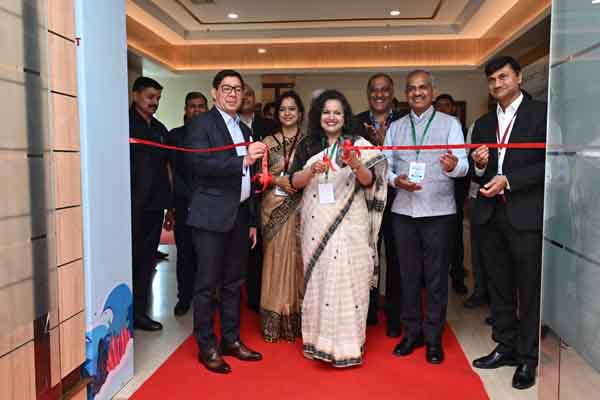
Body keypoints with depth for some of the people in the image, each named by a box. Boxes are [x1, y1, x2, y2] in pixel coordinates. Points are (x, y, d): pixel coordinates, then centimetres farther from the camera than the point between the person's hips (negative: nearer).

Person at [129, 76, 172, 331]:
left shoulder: (160, 129, 16)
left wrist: (169, 203, 13)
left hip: (155, 205, 6)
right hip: (133, 206, -6)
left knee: (146, 261, 10)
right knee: (129, 260, 0)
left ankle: (139, 312, 19)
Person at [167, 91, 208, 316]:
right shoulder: (175, 135, 6)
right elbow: (172, 173, 2)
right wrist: (178, 203, -6)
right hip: (184, 203, 0)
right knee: (185, 253, 6)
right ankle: (184, 298, 18)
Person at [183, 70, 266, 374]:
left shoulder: (244, 129, 16)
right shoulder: (201, 124, -5)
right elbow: (201, 165, -20)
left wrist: (252, 221, 16)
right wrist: (243, 159, -30)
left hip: (240, 215, 7)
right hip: (212, 216, -7)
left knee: (233, 282, 14)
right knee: (207, 283, 1)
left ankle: (231, 339, 27)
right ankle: (207, 347, 14)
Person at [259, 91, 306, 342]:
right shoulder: (268, 142, 9)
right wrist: (277, 180, -10)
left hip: (300, 208, -1)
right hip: (274, 208, 1)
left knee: (298, 260, 1)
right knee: (276, 261, 1)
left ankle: (298, 321, 14)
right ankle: (274, 324, 10)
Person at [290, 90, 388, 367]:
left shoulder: (358, 144, 3)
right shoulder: (307, 146, 10)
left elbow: (368, 181, -5)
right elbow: (295, 181, 3)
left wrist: (356, 165, -24)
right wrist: (312, 171, -16)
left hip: (349, 225, -2)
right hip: (316, 225, 3)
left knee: (346, 281, -3)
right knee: (317, 280, 8)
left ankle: (347, 345, 7)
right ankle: (319, 341, 20)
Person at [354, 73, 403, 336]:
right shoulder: (356, 123, 4)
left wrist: (383, 144, -20)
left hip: (395, 199, -1)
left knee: (395, 259, 7)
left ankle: (394, 317, 22)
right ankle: (369, 312, 28)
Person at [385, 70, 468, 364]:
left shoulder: (450, 124, 3)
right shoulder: (395, 127, 13)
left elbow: (463, 164, -8)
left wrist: (454, 166, -31)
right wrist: (395, 180, -12)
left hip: (439, 211, -3)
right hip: (403, 211, 3)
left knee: (436, 276, 3)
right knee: (409, 274, 10)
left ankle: (433, 338, 16)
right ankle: (412, 333, 23)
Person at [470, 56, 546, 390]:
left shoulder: (541, 113, -2)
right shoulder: (483, 124, 14)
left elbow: (550, 163, -10)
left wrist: (509, 181, -17)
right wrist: (479, 165, -7)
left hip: (527, 214, -5)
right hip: (491, 214, 5)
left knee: (530, 289, 4)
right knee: (500, 287, 14)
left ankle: (528, 359, 17)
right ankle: (506, 347, 28)